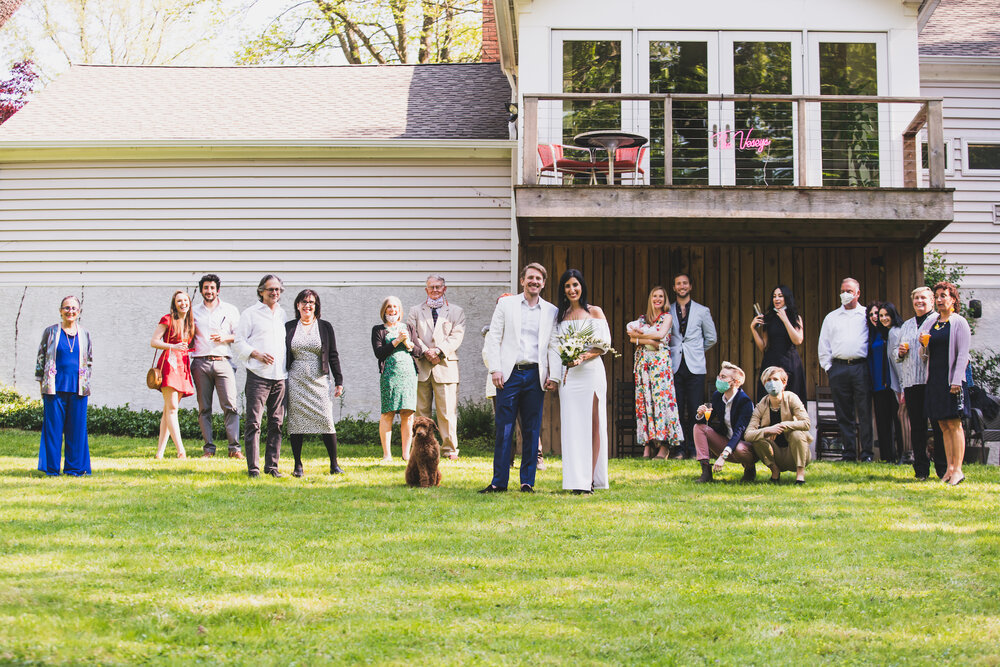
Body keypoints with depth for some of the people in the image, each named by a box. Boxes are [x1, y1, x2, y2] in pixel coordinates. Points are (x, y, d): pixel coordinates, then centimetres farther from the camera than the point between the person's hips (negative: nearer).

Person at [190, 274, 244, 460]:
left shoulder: (230, 310, 11)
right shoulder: (194, 311, 14)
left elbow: (239, 336, 11)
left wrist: (225, 337, -7)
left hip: (223, 361, -1)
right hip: (201, 362, 1)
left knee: (230, 405, -10)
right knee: (204, 408, 1)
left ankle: (234, 447, -9)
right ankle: (209, 448, 5)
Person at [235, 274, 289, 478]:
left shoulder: (282, 314, 19)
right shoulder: (250, 314, 3)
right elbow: (239, 341, -1)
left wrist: (287, 365, 14)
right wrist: (257, 354, -16)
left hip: (280, 377, 5)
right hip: (258, 375, -5)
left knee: (276, 423, 6)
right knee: (253, 423, -7)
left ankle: (272, 465, 12)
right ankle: (253, 467, -4)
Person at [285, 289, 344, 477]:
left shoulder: (325, 327, 8)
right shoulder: (289, 327, 9)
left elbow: (333, 355, 8)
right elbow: (283, 355, 12)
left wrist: (338, 381, 3)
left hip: (319, 380, -1)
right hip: (296, 381, 1)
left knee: (326, 420, -9)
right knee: (296, 421, 0)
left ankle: (334, 464, -2)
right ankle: (297, 465, 8)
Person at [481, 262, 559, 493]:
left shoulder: (552, 311, 10)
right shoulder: (506, 304, 7)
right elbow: (493, 338, 5)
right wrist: (495, 369, -5)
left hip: (536, 376, 1)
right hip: (509, 374, -1)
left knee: (532, 430, 3)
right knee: (504, 429, -3)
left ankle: (527, 481, 10)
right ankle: (499, 481, 2)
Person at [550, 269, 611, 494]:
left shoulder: (595, 313, 5)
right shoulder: (559, 316, 15)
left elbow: (603, 345, -1)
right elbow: (554, 346, 10)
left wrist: (582, 357, -16)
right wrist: (554, 374, -3)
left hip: (590, 372, -3)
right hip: (567, 374, 3)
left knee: (592, 423, -4)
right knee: (571, 424, -2)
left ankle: (590, 478, -3)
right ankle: (577, 480, -1)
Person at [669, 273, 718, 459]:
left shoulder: (702, 311, 8)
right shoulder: (668, 312, 9)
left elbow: (711, 338, 14)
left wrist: (696, 351, 12)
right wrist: (673, 352, 6)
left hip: (695, 366, -1)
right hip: (674, 366, 1)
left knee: (694, 410, -3)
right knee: (677, 410, -1)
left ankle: (694, 449, 4)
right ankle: (680, 449, 5)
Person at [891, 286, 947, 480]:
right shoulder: (906, 325, 23)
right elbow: (894, 351, 28)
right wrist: (899, 352, 6)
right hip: (911, 382, 5)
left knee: (939, 425, -6)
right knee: (916, 426, 4)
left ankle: (943, 468, -1)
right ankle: (921, 469, 10)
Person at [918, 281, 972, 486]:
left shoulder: (959, 322, -1)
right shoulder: (929, 323, 14)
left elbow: (963, 354, -7)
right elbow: (924, 355, 18)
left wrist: (956, 381, -14)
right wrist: (923, 344, -5)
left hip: (951, 378, -5)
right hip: (933, 378, 5)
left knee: (954, 424, -7)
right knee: (944, 425, 6)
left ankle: (958, 469, -6)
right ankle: (949, 468, 8)